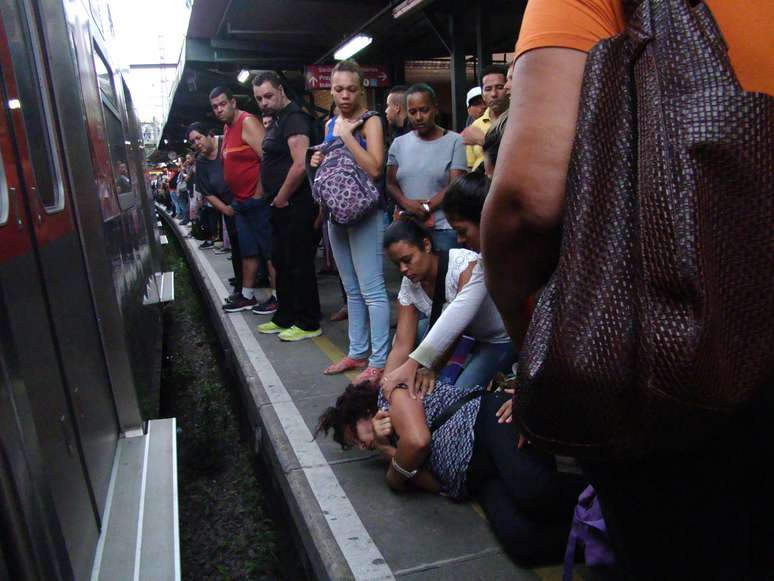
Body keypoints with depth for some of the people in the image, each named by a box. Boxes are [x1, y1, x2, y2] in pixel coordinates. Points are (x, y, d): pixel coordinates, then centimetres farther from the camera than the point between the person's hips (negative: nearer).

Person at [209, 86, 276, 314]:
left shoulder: (248, 122, -10)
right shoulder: (227, 129, 18)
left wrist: (258, 195, -20)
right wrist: (236, 198, 17)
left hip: (257, 200, -9)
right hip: (241, 202, 10)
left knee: (269, 251, -4)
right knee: (248, 251, 14)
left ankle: (278, 297, 3)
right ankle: (247, 297, 23)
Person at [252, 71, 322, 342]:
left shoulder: (294, 119, -13)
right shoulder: (275, 121, 19)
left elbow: (300, 165, -24)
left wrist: (281, 198, -14)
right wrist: (274, 199, 16)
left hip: (296, 206, -10)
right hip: (281, 207, 11)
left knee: (299, 264, -4)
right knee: (281, 262, 16)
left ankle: (308, 324, 6)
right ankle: (285, 317, 28)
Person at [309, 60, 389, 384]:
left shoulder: (370, 121, -7)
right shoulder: (330, 124, 14)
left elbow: (374, 168, -20)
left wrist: (348, 135, -16)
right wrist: (318, 162, 4)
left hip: (365, 212, -8)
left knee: (371, 290, -7)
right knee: (352, 290, 14)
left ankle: (379, 361, 1)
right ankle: (358, 353, 25)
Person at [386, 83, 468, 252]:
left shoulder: (454, 141, 1)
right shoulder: (399, 144, 12)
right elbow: (391, 184, 9)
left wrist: (425, 208, -10)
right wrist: (407, 203, -11)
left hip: (444, 228, -2)